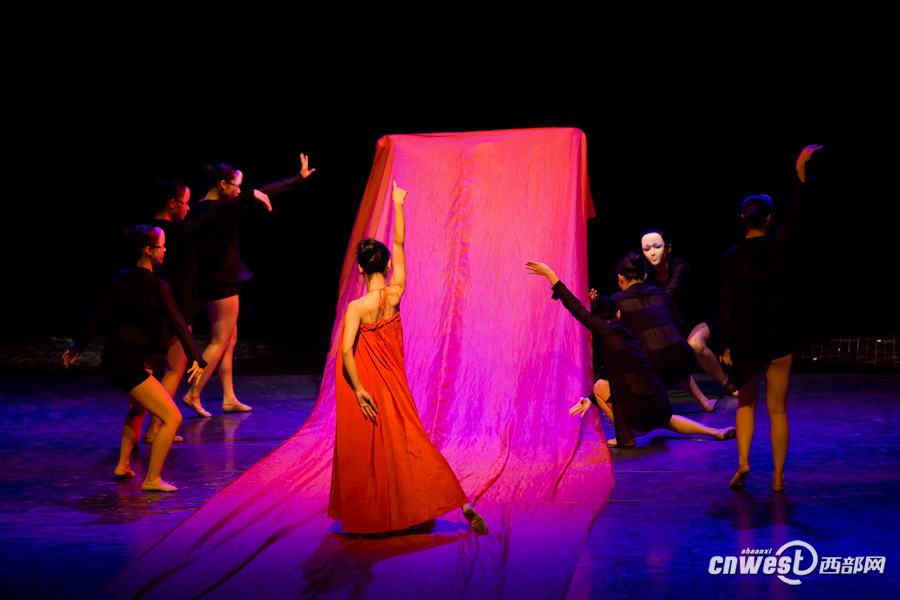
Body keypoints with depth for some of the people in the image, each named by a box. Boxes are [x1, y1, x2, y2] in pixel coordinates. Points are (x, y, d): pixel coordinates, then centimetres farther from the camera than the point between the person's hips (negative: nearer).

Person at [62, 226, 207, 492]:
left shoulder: (122, 280, 7)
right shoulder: (158, 288, -12)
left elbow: (99, 317, 9)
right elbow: (178, 325, -18)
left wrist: (77, 347, 18)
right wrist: (196, 359, -21)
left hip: (112, 362, 9)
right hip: (131, 366, -9)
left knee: (139, 407, 35)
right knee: (173, 418, -8)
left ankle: (123, 465, 37)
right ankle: (152, 479, -8)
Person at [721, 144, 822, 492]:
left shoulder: (731, 258, -5)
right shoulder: (777, 248, -8)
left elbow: (727, 306, -3)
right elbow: (795, 214, 3)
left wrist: (727, 346, 3)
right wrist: (801, 174, 7)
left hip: (744, 341, 1)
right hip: (778, 340, 0)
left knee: (746, 403, 17)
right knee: (778, 409, 8)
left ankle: (743, 463, -2)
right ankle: (778, 477, 9)